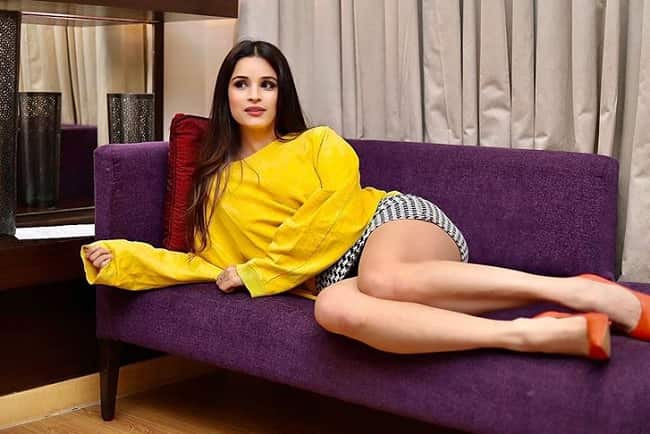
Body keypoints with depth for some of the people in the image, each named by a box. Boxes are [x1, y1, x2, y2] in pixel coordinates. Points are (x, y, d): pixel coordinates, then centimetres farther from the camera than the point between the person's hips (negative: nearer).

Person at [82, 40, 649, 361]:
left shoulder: (319, 144, 13)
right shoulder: (217, 188, 23)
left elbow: (336, 211, -2)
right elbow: (204, 264, 20)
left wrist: (259, 271, -5)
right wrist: (124, 258, 8)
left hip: (392, 219, -2)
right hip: (336, 275, 2)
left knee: (384, 278, -42)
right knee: (333, 307, -40)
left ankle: (579, 290, -36)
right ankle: (551, 334, -47)